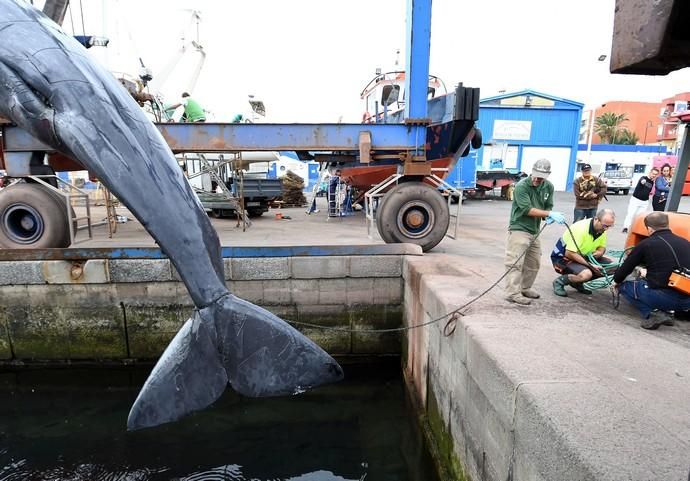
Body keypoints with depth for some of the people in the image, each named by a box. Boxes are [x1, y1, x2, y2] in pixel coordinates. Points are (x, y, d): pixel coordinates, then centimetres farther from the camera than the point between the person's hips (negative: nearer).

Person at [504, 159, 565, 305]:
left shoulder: (549, 187, 4)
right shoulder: (521, 186, -17)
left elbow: (548, 206, 10)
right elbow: (527, 210, -20)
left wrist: (548, 217, -13)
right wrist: (550, 214, -25)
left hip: (535, 231, 8)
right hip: (519, 229, -7)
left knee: (534, 263, 14)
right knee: (515, 263, -9)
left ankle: (525, 288, 28)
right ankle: (513, 293, -6)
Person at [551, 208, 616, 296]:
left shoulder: (602, 229, -2)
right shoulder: (580, 228, -27)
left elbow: (602, 247, 14)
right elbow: (569, 253, -30)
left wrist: (599, 252, -12)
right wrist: (590, 265, -26)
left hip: (584, 257, 9)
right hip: (563, 257, -9)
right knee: (586, 274, -34)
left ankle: (577, 282, 4)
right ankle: (559, 282, -8)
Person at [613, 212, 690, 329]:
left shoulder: (646, 244, -4)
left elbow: (626, 267, 6)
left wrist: (616, 282, 26)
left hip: (664, 297, -6)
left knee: (625, 286, 14)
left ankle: (653, 313, -3)